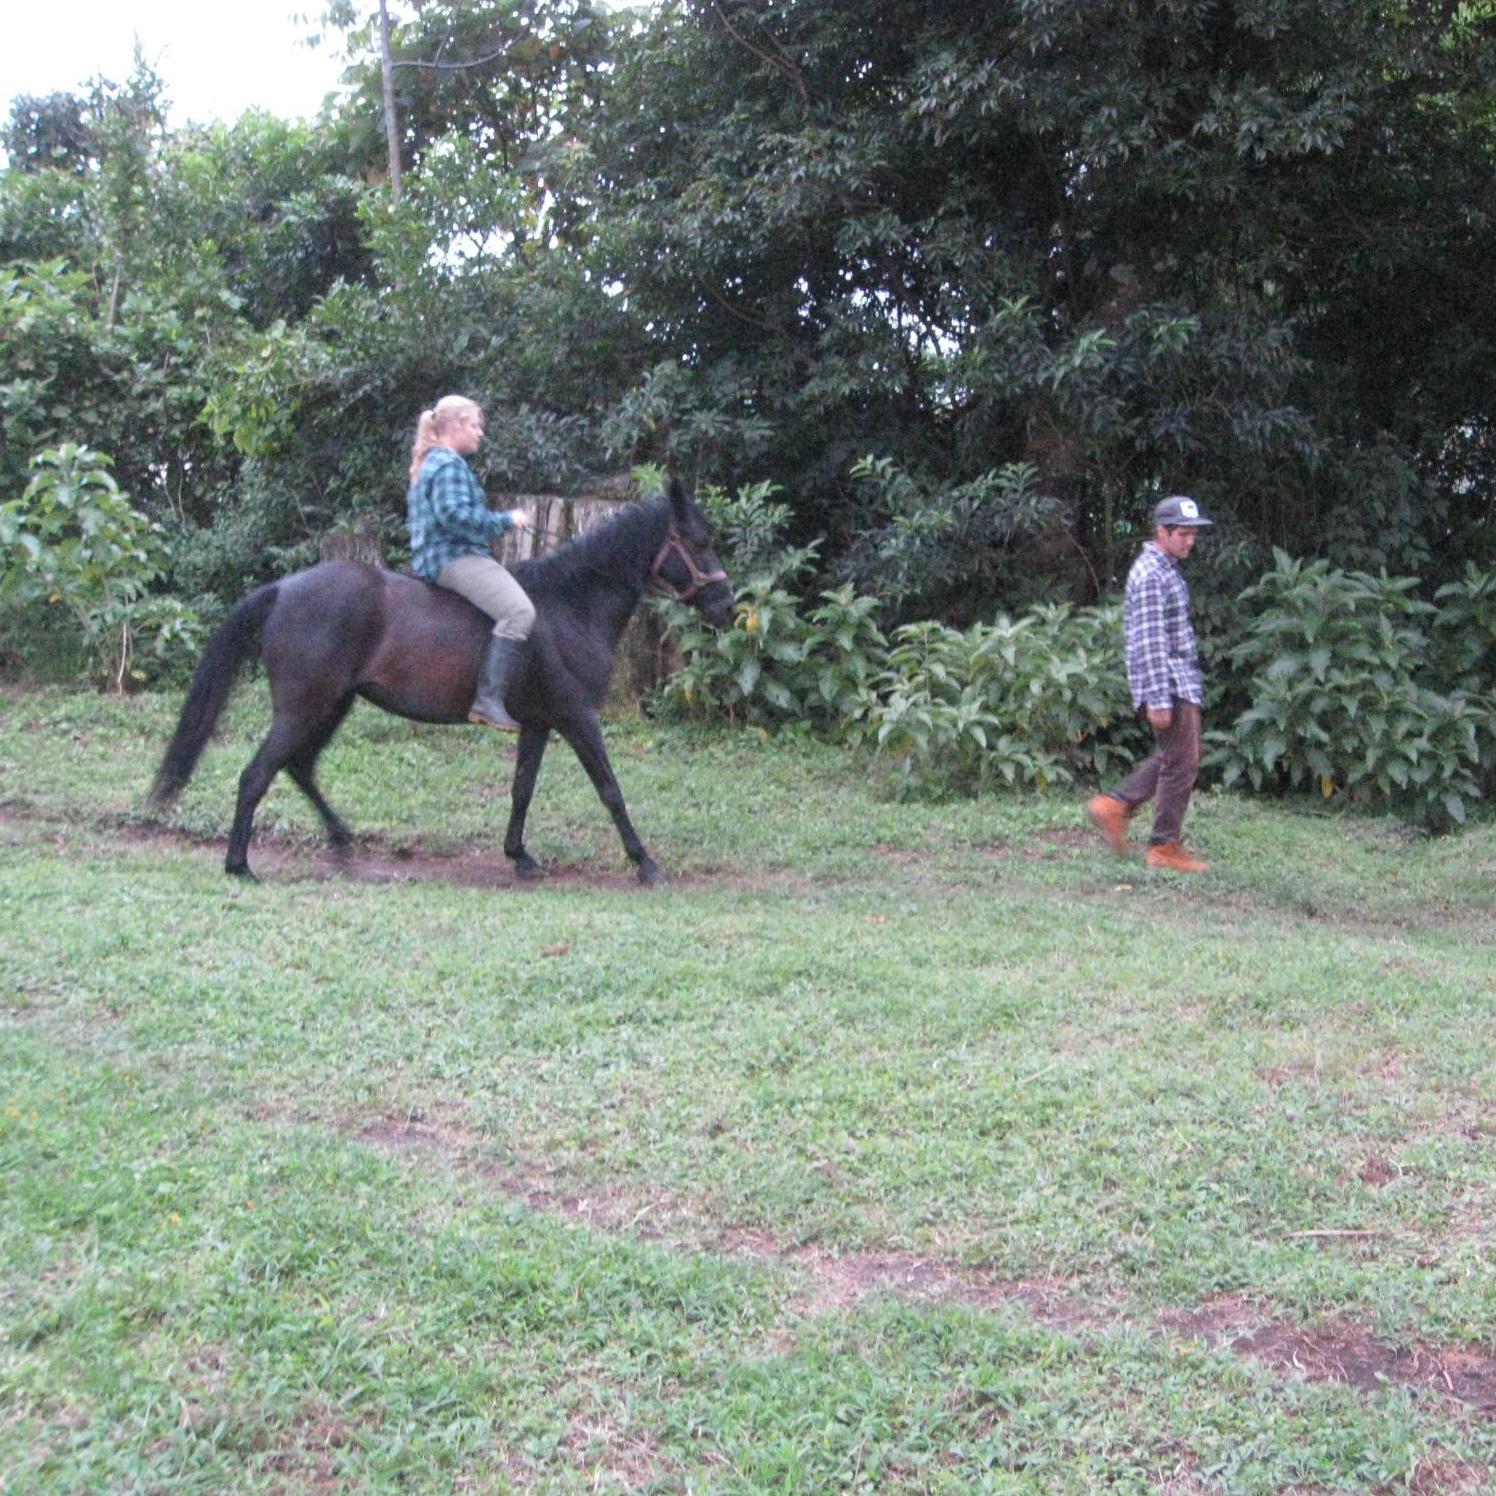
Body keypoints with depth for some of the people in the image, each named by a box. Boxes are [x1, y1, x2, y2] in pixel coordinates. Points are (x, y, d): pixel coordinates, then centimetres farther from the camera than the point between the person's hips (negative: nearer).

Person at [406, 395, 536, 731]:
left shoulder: (430, 464, 23)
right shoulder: (450, 465, -10)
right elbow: (454, 514, -23)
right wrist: (505, 520, -14)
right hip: (454, 557, -11)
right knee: (519, 611, -27)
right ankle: (489, 699, -36)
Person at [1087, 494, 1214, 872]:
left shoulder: (1167, 569, 15)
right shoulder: (1151, 575, -17)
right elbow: (1149, 642, -22)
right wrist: (1158, 699, -24)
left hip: (1180, 682, 10)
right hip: (1166, 684, -10)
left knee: (1173, 757, 18)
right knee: (1181, 763, -3)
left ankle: (1115, 805, 20)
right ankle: (1164, 847, 5)